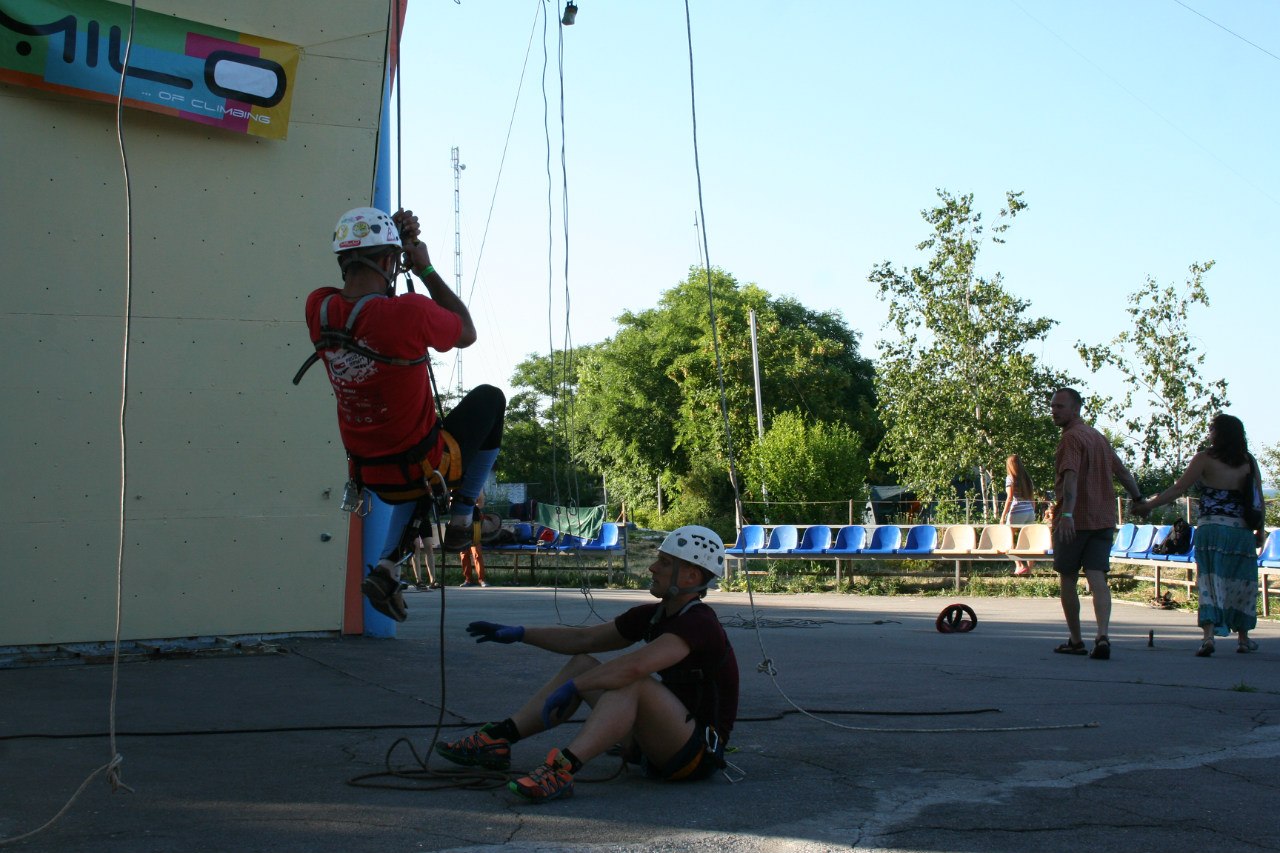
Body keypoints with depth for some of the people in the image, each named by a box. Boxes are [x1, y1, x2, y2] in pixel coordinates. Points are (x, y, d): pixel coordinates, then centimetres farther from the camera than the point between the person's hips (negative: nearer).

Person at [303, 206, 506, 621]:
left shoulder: (318, 309, -10)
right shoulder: (409, 313, -27)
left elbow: (360, 287, 15)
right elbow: (467, 332, -5)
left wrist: (393, 236, 5)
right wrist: (425, 268, -2)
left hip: (371, 475, 6)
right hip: (426, 467, -5)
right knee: (488, 399, 23)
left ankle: (387, 566, 20)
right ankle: (461, 519, 22)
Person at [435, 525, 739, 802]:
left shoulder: (699, 624, -21)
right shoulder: (654, 615, 8)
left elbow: (634, 666, -36)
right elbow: (585, 639, 15)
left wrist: (571, 687, -30)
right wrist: (519, 633, 9)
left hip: (697, 754, -9)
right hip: (654, 748, 9)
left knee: (633, 684, -34)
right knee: (582, 664, 7)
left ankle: (561, 769, -48)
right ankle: (497, 738, -3)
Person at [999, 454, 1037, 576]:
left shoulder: (1010, 478, -3)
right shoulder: (1027, 478, 14)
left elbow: (1010, 498, -11)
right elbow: (1033, 499, 13)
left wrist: (1003, 516, -11)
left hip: (1017, 512, -6)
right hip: (1030, 512, 6)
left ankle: (1019, 565, -10)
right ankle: (1029, 568, 4)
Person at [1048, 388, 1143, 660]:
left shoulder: (1071, 437, -10)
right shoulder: (1099, 437, 17)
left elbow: (1071, 476, -25)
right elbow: (1123, 472, 25)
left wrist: (1067, 514, -37)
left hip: (1074, 520, -7)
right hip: (1104, 520, 7)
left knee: (1067, 578, 8)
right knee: (1097, 578, -3)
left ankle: (1075, 640, 14)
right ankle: (1102, 635, -22)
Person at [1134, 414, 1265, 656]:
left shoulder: (1205, 459, -2)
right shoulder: (1249, 462, 7)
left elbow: (1178, 489, -4)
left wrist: (1148, 505, 3)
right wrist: (1261, 529, 17)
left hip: (1211, 528, -2)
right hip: (1242, 531, 2)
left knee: (1210, 581, -2)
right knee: (1240, 582, 14)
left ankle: (1208, 635, -17)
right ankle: (1243, 637, 22)